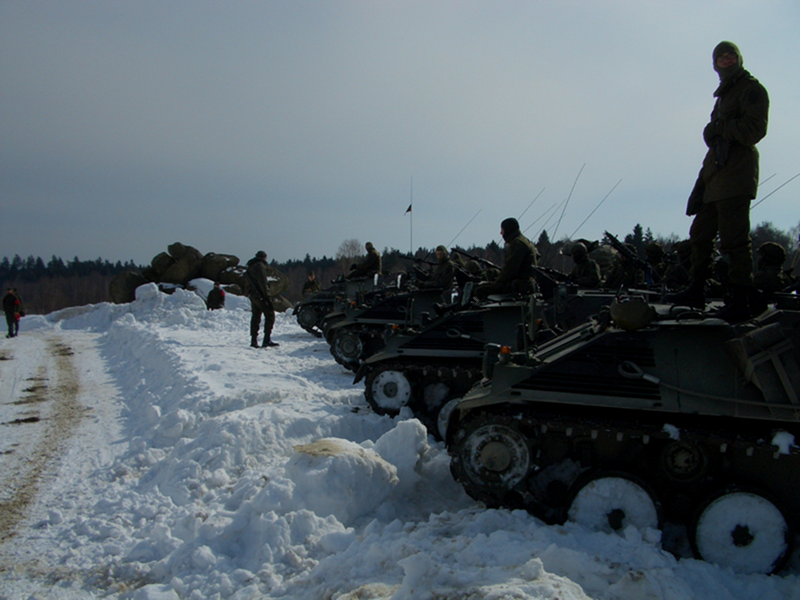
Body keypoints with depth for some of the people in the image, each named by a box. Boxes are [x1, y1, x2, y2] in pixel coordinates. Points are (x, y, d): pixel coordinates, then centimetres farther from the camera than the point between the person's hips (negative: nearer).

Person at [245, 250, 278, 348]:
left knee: (255, 317, 12)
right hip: (260, 295, -9)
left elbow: (248, 280, 21)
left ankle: (254, 341, 11)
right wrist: (266, 295, -18)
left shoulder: (250, 267, 20)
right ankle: (267, 340, -17)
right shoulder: (260, 265, -8)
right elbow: (262, 282, -17)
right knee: (270, 315, -9)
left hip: (252, 295, 9)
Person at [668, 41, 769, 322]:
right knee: (701, 233, 10)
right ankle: (696, 291, 18)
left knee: (734, 240, -11)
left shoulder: (751, 89, -1)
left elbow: (754, 130, -14)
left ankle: (741, 301, -7)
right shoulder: (724, 94, 26)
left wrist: (719, 127, -9)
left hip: (736, 175, -9)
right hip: (715, 174, 9)